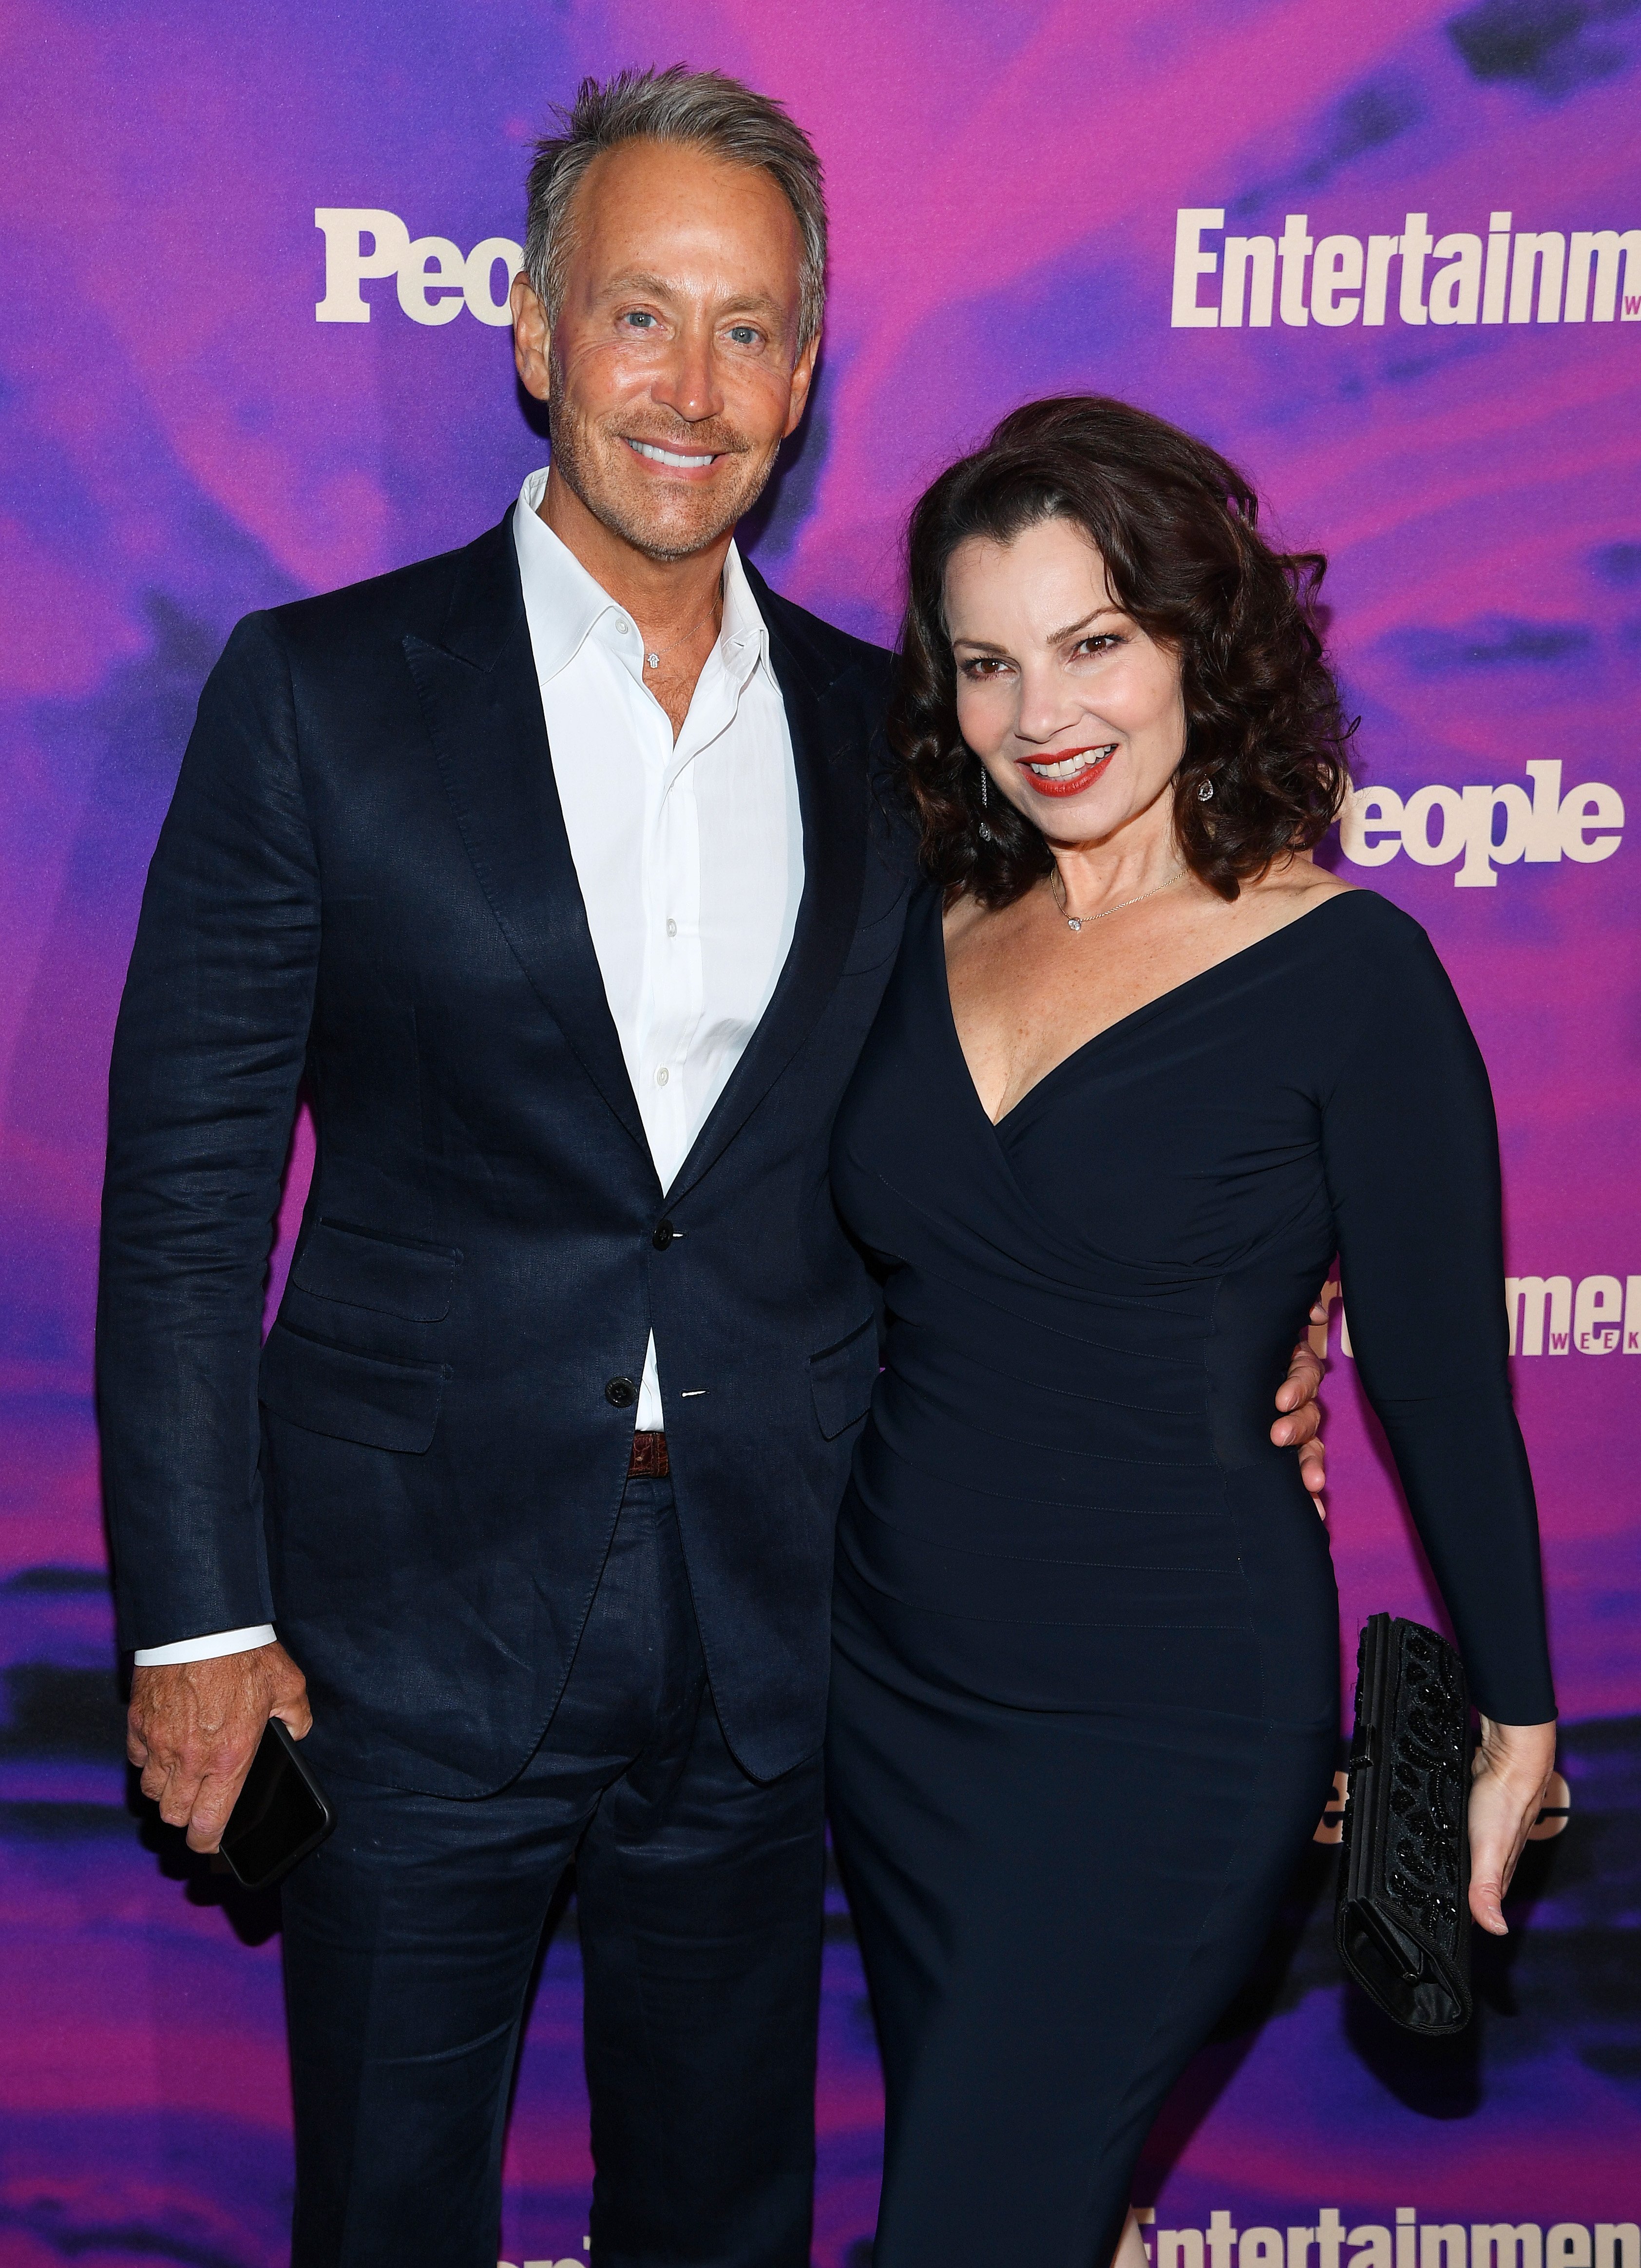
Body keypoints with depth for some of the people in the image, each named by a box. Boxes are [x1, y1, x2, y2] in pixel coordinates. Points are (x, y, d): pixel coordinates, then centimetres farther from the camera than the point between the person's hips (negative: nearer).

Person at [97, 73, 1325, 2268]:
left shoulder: (883, 732, 5)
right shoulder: (319, 690, -5)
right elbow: (187, 1181, -6)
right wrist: (198, 1618, -9)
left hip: (777, 1645, 3)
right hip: (416, 1626, -2)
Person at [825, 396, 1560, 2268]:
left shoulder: (1343, 970, -11)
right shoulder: (930, 933, 3)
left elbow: (1441, 1374, -6)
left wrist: (1516, 1724, 1)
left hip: (1166, 1727, -5)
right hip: (889, 1690, 6)